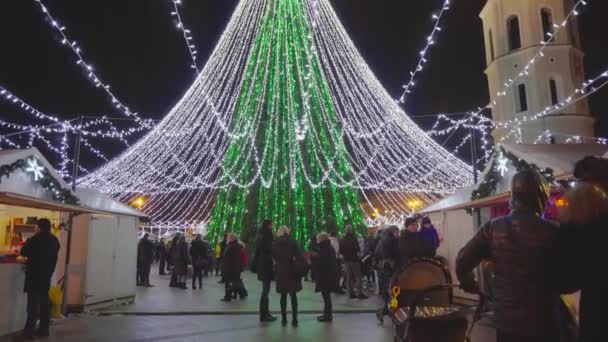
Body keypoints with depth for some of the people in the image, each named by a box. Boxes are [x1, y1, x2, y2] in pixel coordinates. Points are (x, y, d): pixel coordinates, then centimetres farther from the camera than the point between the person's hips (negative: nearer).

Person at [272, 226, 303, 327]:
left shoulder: (275, 243, 2)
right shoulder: (292, 241, -5)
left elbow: (274, 257, 7)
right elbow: (298, 255, -11)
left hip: (281, 271, 2)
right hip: (292, 271, -2)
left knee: (283, 295, 11)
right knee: (293, 295, 6)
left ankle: (284, 319, 13)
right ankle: (294, 320, 4)